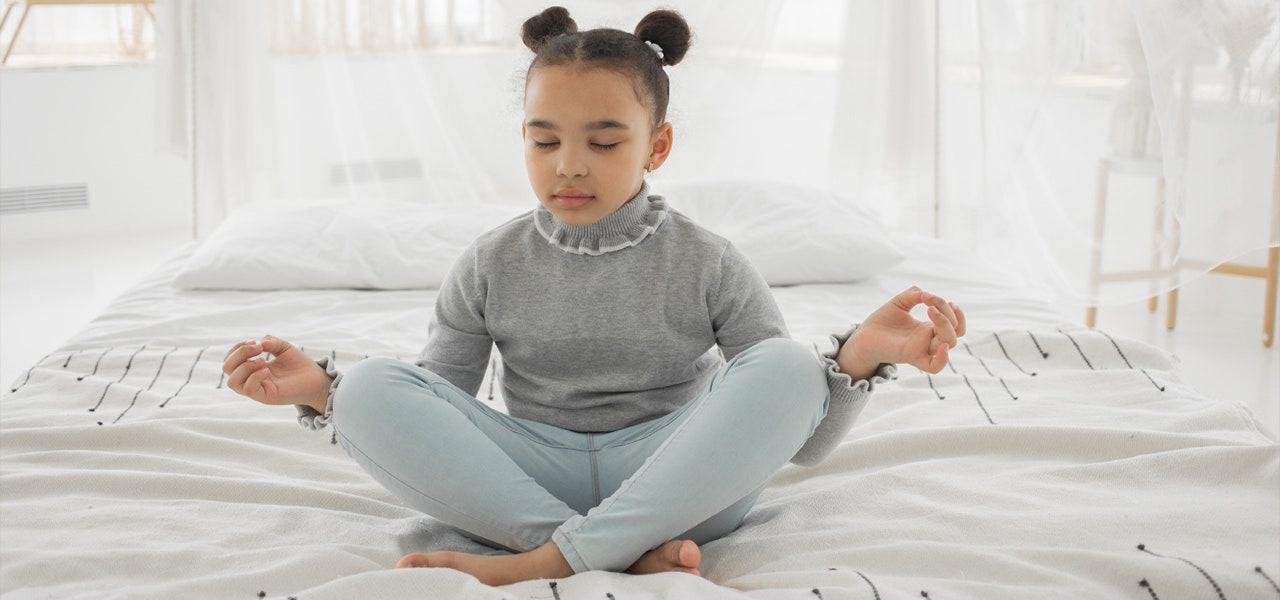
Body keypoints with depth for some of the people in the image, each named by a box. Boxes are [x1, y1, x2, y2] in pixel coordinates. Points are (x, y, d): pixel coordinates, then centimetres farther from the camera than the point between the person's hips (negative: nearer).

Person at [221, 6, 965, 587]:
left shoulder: (707, 264, -1)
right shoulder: (493, 265, 4)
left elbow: (803, 441, -3)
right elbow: (429, 432, 6)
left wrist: (859, 358, -24)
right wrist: (319, 389, -11)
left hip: (676, 485, -1)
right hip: (534, 479, 2)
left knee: (786, 367, -28)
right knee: (370, 388, -21)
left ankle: (546, 562, -30)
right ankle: (632, 555, -30)